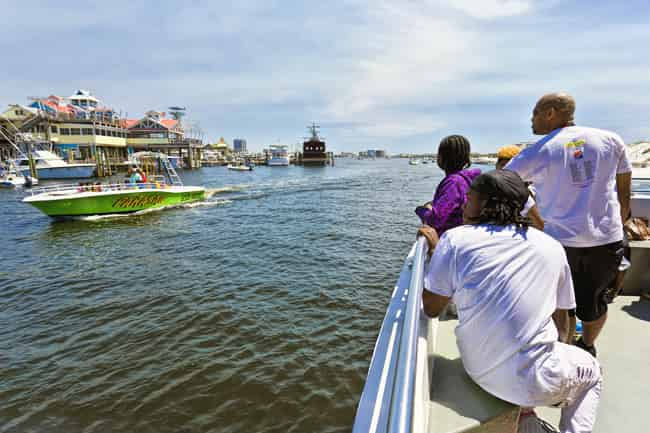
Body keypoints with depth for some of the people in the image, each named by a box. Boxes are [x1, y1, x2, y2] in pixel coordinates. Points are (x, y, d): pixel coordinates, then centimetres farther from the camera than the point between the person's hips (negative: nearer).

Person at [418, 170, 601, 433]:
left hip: (479, 371, 2)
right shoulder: (552, 247, -4)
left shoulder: (456, 239, -11)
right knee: (590, 370, 32)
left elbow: (431, 309, -5)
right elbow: (561, 328, 6)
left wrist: (435, 250, 4)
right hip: (536, 384, -1)